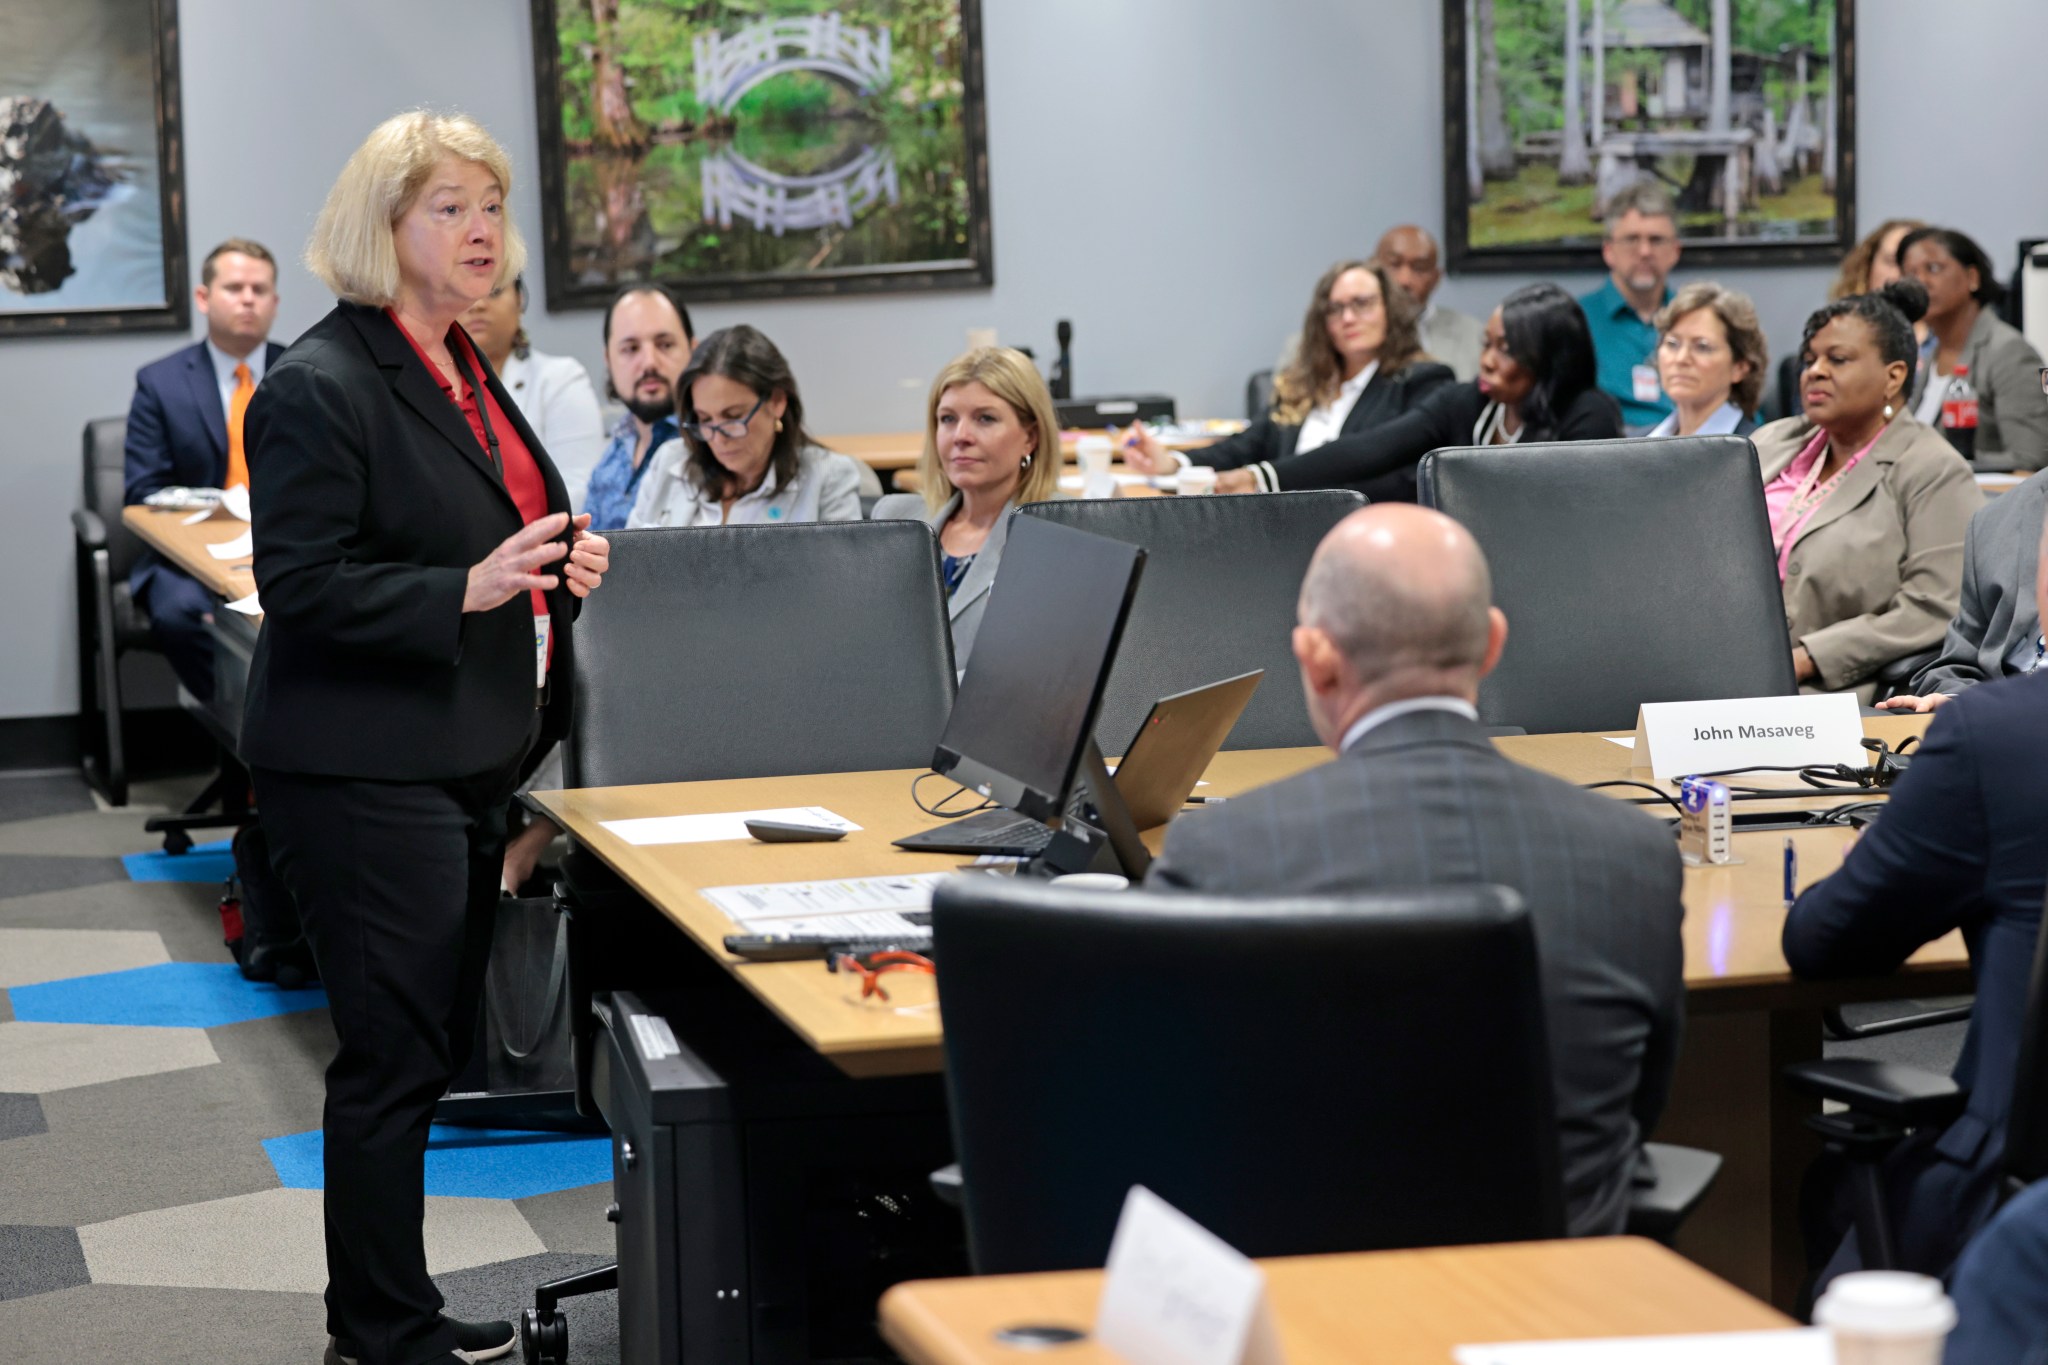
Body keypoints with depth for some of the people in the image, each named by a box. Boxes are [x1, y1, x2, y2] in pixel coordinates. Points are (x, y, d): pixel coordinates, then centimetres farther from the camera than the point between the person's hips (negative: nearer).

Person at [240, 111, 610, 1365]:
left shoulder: (467, 374, 15)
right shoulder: (319, 388, -14)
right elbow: (301, 586, -19)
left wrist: (562, 565, 7)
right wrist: (469, 589, -29)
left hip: (466, 761, 9)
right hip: (367, 775, -9)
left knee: (431, 1045, 15)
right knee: (395, 1052, -3)